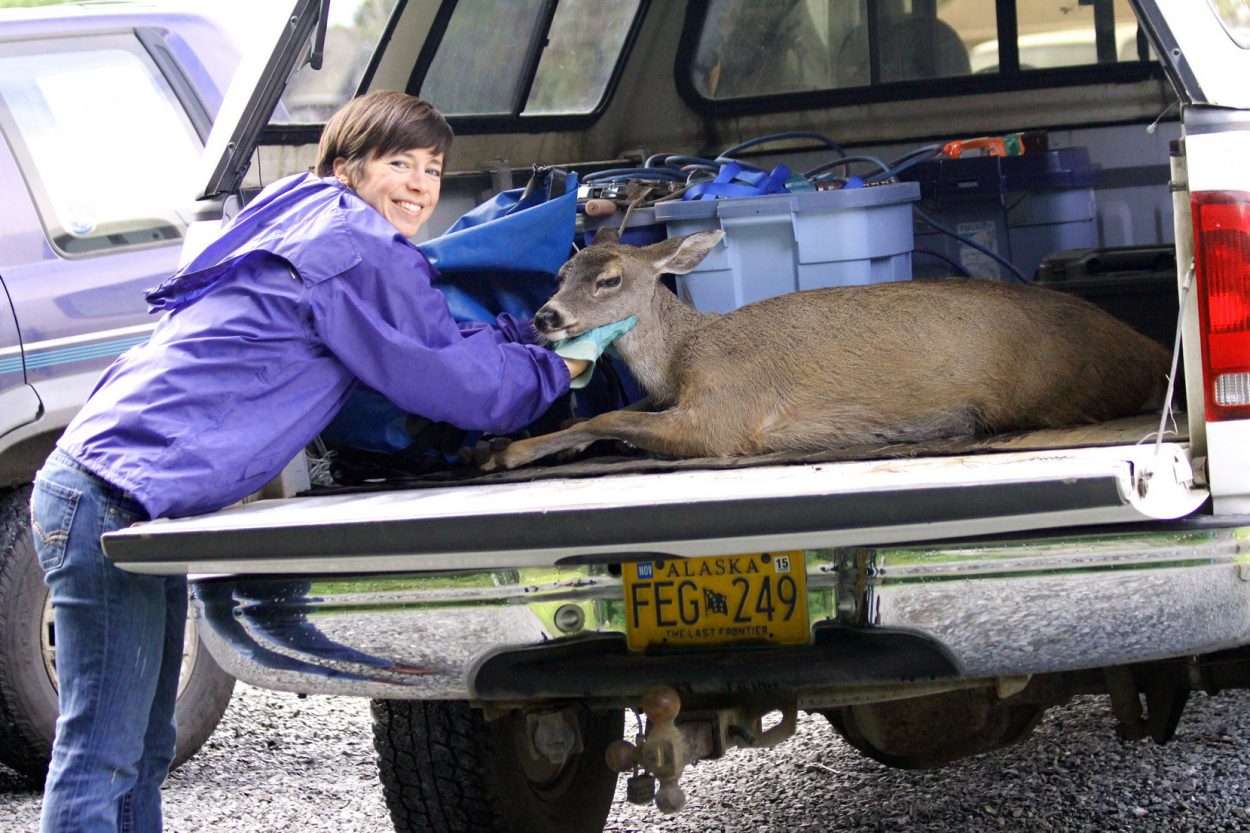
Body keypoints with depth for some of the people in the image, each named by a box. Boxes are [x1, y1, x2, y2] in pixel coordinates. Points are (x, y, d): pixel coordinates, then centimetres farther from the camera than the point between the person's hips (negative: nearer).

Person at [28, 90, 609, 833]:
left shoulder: (311, 226, 18)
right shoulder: (363, 252, -11)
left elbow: (434, 342, 27)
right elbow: (461, 388, -5)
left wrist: (529, 334, 17)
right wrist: (559, 368, 11)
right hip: (114, 502, -11)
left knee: (143, 750, 16)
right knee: (102, 758, -10)